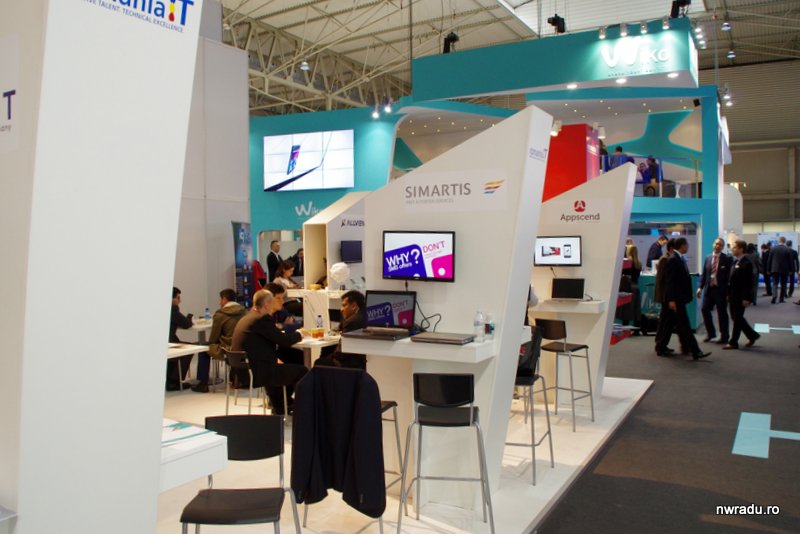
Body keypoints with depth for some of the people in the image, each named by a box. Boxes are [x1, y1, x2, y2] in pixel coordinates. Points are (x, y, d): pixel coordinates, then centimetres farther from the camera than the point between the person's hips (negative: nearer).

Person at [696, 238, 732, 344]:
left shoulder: (727, 259, -5)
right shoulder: (708, 258, 9)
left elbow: (730, 276, -7)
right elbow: (703, 274, 11)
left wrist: (729, 292, -12)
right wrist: (700, 287, 1)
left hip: (721, 290, -4)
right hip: (709, 288, 4)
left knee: (722, 313, 3)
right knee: (705, 309, 4)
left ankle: (724, 337, 15)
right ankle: (710, 333, 22)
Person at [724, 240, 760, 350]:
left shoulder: (746, 263, -16)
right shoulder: (735, 261, 11)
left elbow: (748, 282, -18)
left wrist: (746, 298, -20)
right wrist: (729, 294, 15)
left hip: (740, 297, -9)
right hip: (733, 295, 9)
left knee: (737, 319, 1)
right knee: (735, 317, 15)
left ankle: (733, 342, 9)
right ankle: (752, 335, 30)